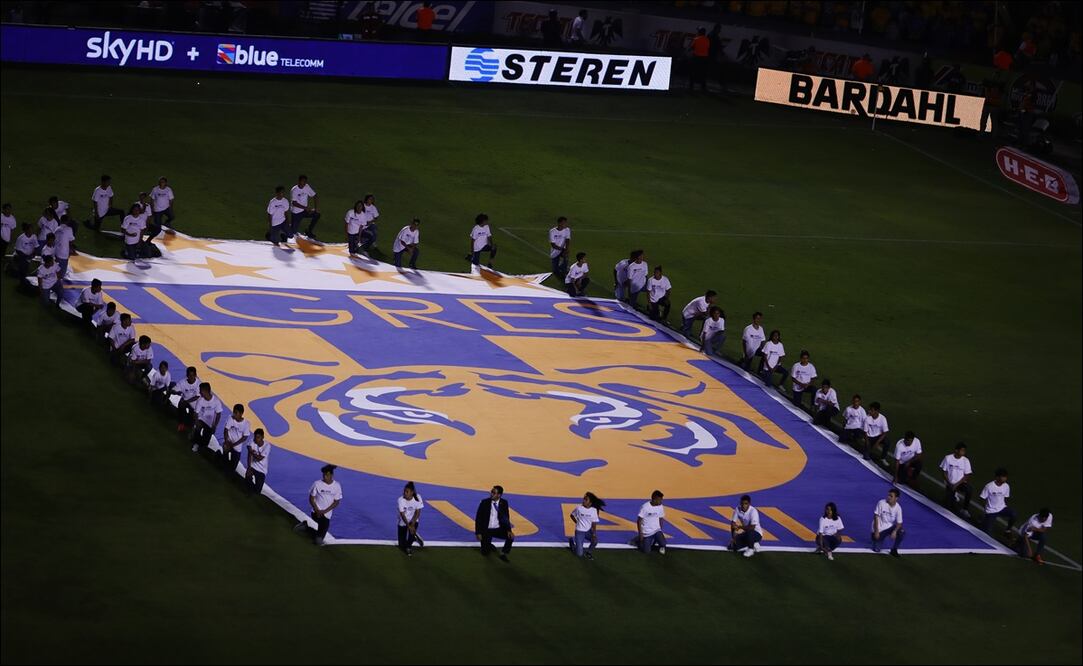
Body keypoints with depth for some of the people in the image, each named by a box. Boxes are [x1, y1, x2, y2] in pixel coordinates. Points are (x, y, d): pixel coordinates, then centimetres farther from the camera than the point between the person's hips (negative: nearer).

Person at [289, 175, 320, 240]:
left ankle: (309, 231, 2)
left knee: (317, 215, -17)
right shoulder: (294, 190, -21)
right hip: (296, 213, -5)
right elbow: (294, 203, -28)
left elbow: (315, 197, 1)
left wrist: (316, 208, -12)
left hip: (304, 211, 5)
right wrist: (305, 208, -36)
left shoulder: (307, 187, -5)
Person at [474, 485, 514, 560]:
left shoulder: (504, 503, -8)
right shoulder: (484, 502, -12)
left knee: (511, 536, -25)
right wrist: (478, 533, -12)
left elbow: (506, 518, -2)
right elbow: (478, 518, -7)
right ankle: (488, 545, 28)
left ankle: (503, 553, -2)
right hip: (486, 530, -1)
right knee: (485, 552, -9)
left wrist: (509, 530, -19)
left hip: (498, 529, 1)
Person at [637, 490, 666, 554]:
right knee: (646, 551, -7)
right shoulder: (645, 507, -19)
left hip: (657, 530, 3)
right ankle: (639, 540, 23)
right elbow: (639, 520, -13)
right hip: (646, 532, -3)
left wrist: (660, 531, 12)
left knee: (663, 544, -21)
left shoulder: (660, 507, -4)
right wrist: (640, 534, -12)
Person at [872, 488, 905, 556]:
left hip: (890, 527, 2)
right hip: (880, 528, -2)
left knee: (902, 532, -27)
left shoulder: (898, 508, -12)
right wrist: (876, 531, -17)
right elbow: (876, 517, -13)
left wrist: (895, 531, -30)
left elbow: (899, 522, -10)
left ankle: (894, 550, -4)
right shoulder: (881, 503, -18)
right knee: (876, 549, -10)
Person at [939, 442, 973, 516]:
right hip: (949, 484, 0)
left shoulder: (966, 460, -8)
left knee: (968, 489, -34)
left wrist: (956, 485, -15)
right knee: (948, 505, -9)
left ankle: (964, 509, -14)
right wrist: (949, 484, -11)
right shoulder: (948, 458, -9)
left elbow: (967, 476, -6)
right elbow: (944, 472, -2)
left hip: (960, 483, 0)